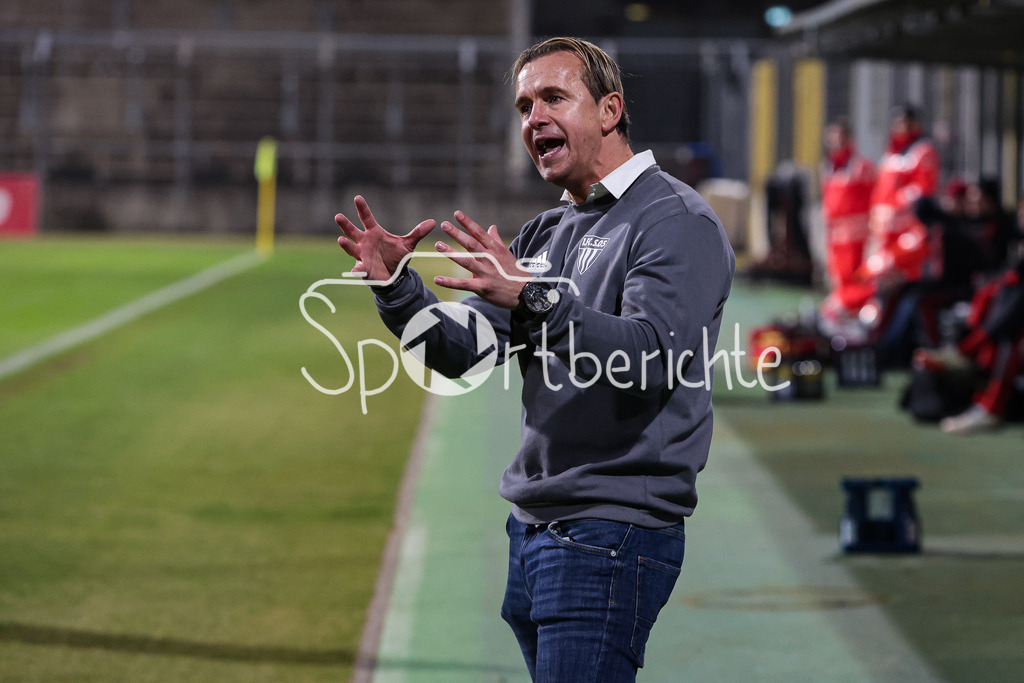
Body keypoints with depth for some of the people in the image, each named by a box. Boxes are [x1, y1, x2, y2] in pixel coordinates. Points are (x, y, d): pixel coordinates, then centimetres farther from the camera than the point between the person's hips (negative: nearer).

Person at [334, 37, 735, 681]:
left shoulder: (677, 221, -8)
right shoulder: (546, 234, 19)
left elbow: (651, 360, -24)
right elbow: (464, 350, 10)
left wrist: (535, 296, -33)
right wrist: (398, 288, -7)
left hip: (613, 534, -8)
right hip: (532, 530, 8)